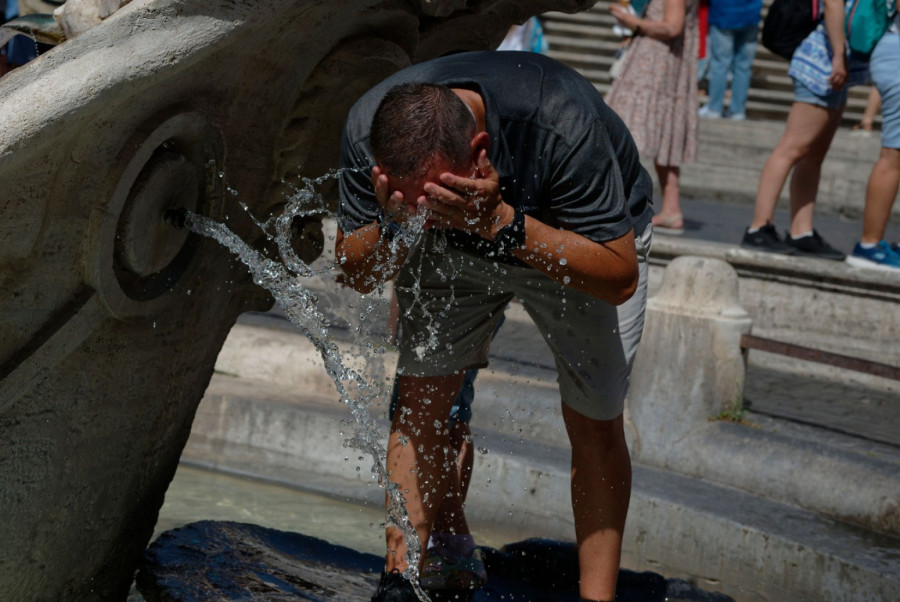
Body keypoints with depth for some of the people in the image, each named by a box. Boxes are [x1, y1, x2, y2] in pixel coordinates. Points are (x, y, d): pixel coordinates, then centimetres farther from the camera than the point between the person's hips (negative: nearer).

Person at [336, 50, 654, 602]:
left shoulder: (561, 125, -42)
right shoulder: (367, 130, -30)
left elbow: (619, 278, -36)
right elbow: (358, 276, -16)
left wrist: (501, 223, -47)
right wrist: (395, 226, -40)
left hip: (582, 238, -2)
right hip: (455, 248, 3)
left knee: (595, 424, -6)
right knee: (422, 395, -9)